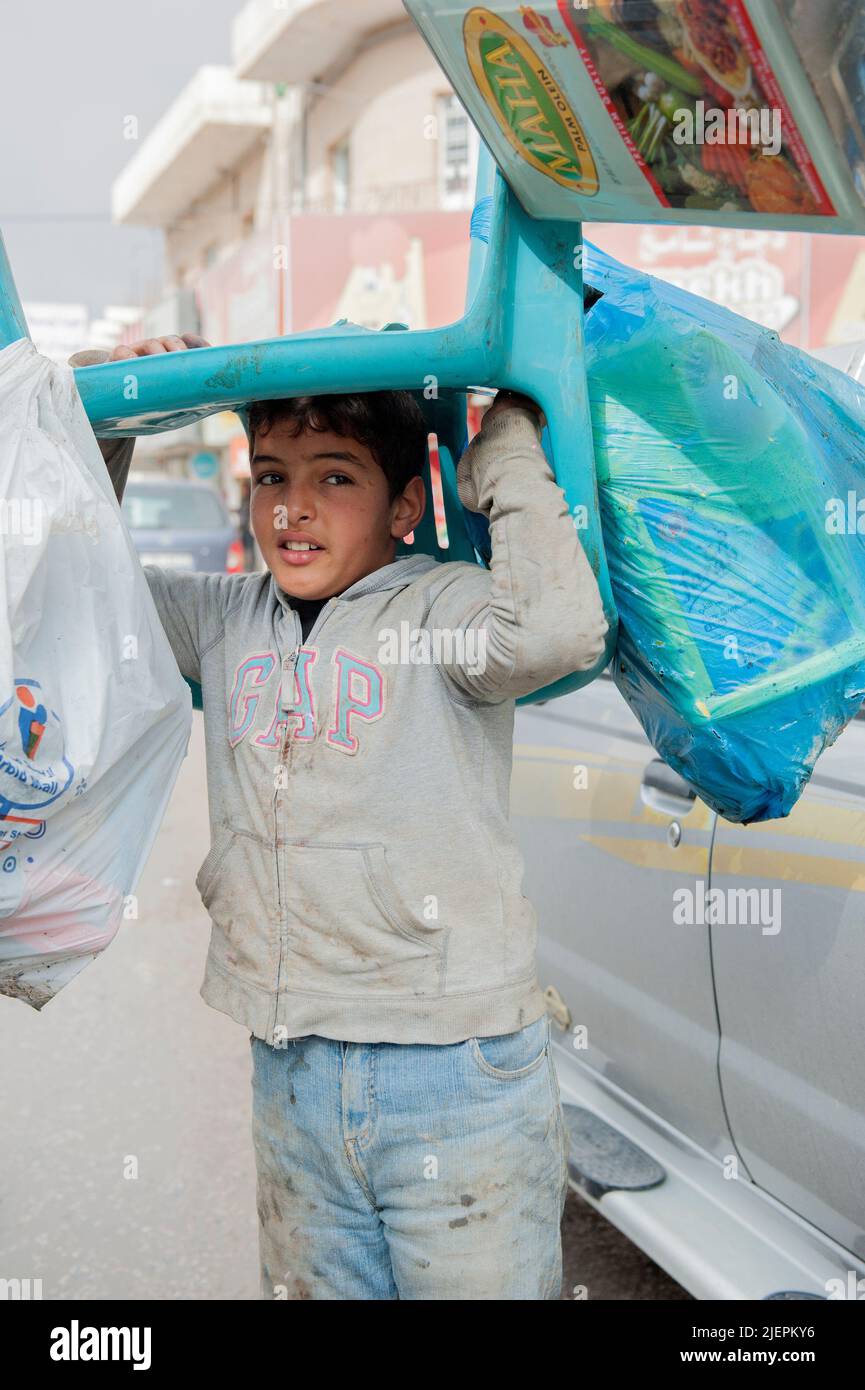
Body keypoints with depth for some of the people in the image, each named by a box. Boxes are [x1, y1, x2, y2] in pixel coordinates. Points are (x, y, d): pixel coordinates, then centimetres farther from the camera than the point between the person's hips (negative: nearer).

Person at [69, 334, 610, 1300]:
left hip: (454, 1068, -5)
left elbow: (561, 630, -30)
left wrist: (509, 459, -16)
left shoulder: (440, 605, -10)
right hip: (289, 1069, 6)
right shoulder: (227, 620, 8)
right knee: (310, 1286, 20)